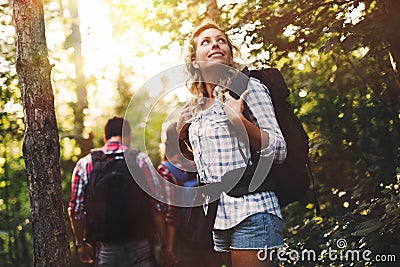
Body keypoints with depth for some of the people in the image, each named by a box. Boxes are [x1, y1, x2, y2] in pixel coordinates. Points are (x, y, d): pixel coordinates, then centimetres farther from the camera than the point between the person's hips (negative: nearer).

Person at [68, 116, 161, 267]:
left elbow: (76, 210, 1)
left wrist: (81, 243, 12)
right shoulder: (141, 160, -5)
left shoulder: (84, 164, 0)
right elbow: (157, 205, -8)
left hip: (104, 248, 2)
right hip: (139, 247, -1)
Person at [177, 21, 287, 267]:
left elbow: (279, 152, -9)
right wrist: (183, 134, 12)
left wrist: (238, 119, -21)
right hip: (215, 219, 7)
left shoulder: (247, 87, -3)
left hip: (249, 213, -7)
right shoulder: (196, 108, 15)